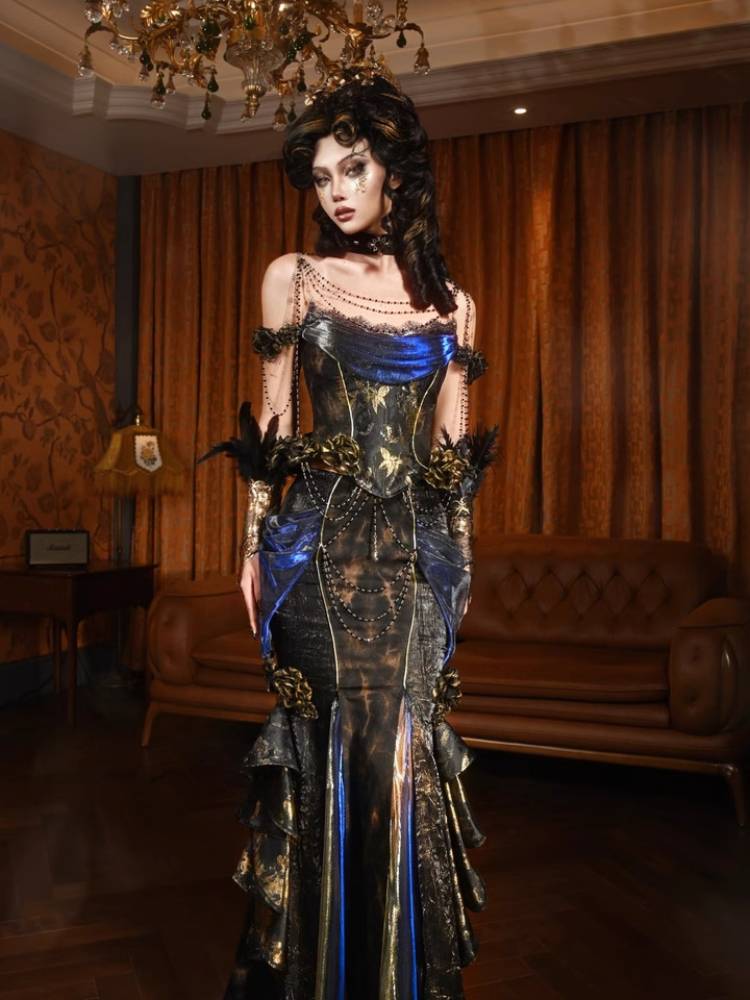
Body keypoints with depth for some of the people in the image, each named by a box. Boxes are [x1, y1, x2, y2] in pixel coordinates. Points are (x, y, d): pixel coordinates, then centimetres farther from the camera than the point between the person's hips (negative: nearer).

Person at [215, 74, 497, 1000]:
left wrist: (459, 562, 10)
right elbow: (272, 425, 5)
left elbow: (453, 447, 12)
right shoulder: (293, 279, 6)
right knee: (334, 754, 3)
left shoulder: (451, 302, 10)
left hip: (418, 551, 2)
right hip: (324, 543, -1)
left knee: (401, 753, 6)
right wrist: (254, 546, 0)